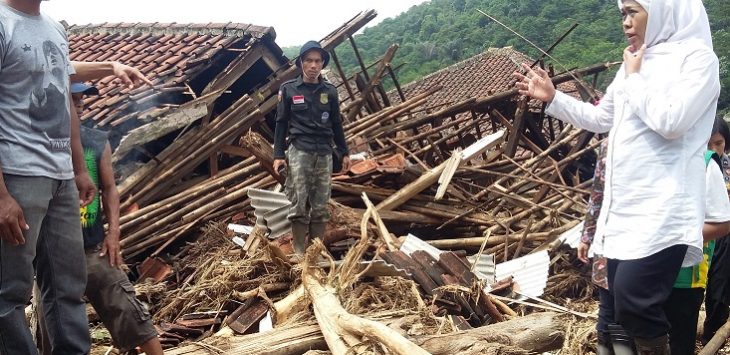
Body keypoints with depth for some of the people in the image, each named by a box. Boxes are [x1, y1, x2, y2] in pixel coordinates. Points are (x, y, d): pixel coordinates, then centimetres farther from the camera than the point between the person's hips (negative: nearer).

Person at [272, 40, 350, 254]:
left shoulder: (329, 91, 9)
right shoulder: (288, 90, 2)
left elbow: (336, 124, 16)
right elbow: (281, 123, 4)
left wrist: (344, 152, 15)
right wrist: (278, 154, -2)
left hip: (324, 154, 3)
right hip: (299, 152, -3)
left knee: (321, 206, 5)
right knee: (299, 204, -5)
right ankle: (299, 251, 2)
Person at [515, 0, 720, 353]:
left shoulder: (697, 57, -6)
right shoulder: (635, 63, 17)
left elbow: (670, 121, -21)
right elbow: (600, 118, 27)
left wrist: (634, 78, -7)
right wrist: (552, 97, 18)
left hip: (661, 208, -8)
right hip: (622, 206, 8)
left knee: (632, 297, -19)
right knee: (612, 308, 10)